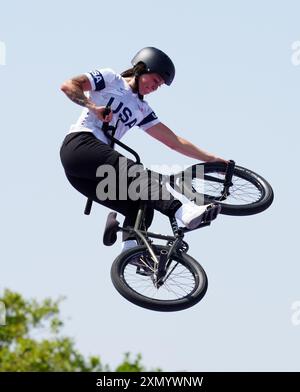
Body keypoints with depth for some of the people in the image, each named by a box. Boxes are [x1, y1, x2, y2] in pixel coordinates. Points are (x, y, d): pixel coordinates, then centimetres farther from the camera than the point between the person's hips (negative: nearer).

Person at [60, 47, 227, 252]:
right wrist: (93, 107, -15)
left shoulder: (142, 110, 26)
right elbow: (68, 85, -3)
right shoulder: (111, 79, 9)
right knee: (136, 172, -29)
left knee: (142, 207, -8)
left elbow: (175, 141, 21)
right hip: (80, 144, -8)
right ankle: (184, 211, -47)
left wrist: (212, 158, 14)